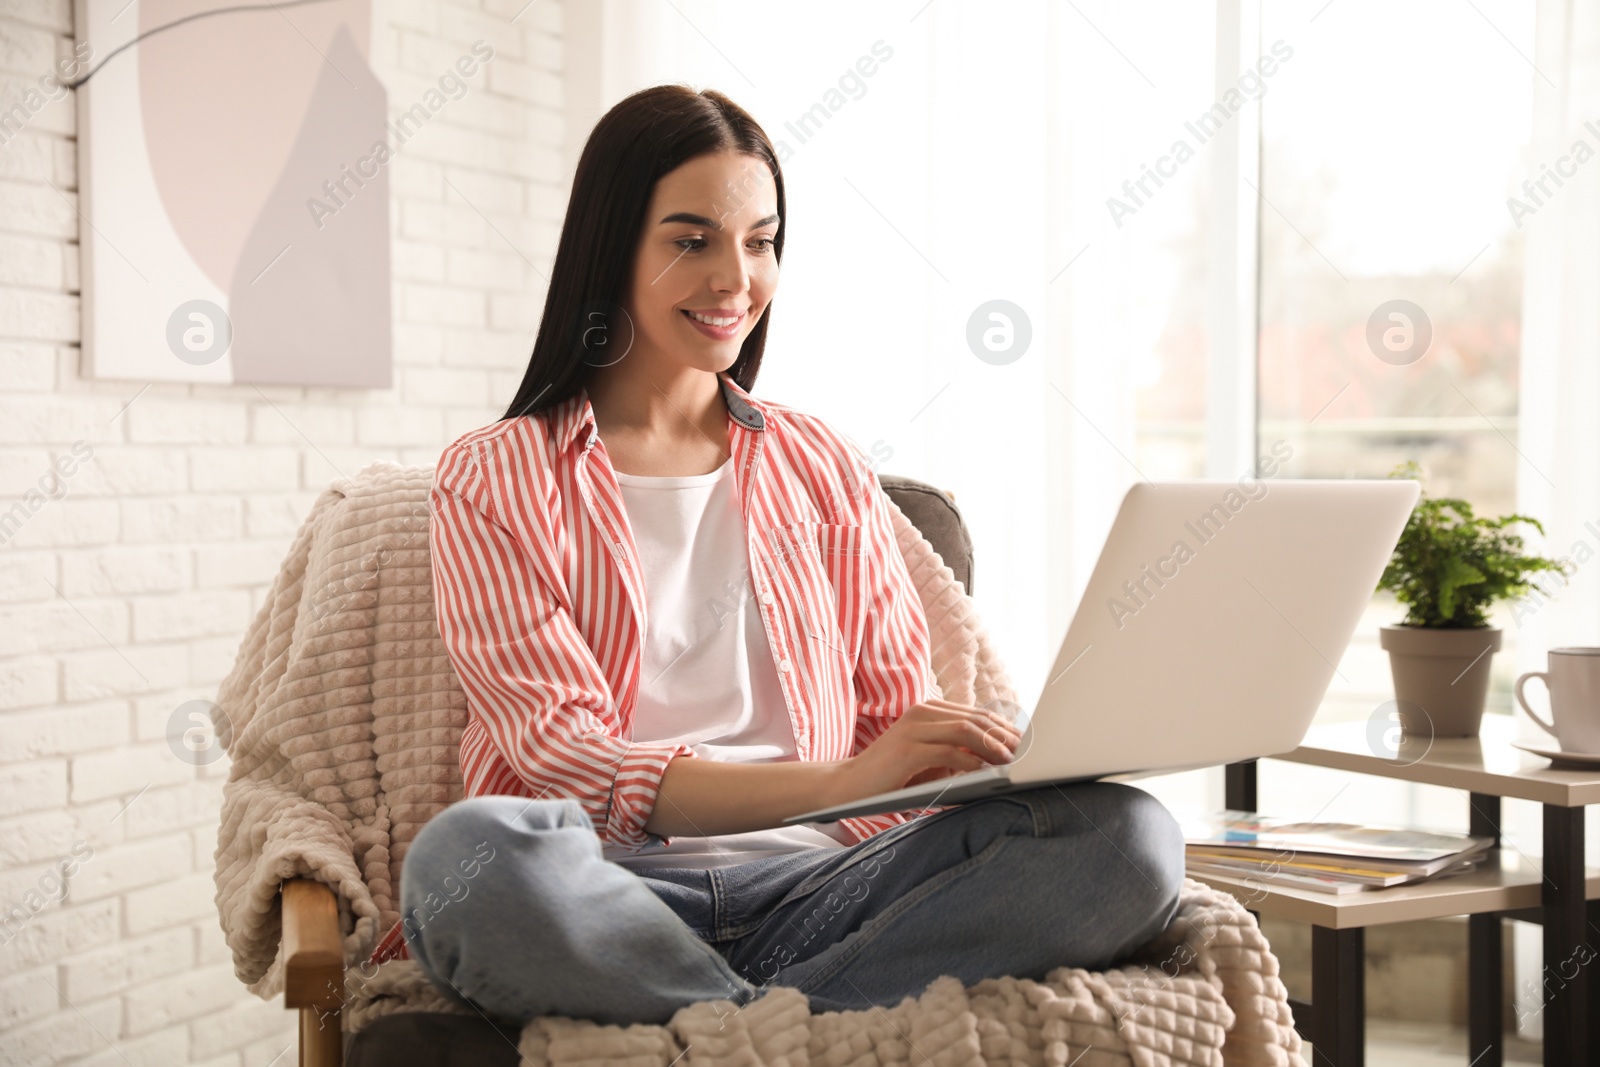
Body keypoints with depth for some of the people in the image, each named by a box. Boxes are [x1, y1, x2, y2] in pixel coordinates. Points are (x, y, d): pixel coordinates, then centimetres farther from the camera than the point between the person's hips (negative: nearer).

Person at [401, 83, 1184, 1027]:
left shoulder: (825, 467, 19)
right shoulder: (494, 482, 6)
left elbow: (902, 715, 15)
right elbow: (566, 759, -6)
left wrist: (991, 759, -10)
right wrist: (836, 785, -22)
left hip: (814, 884, 4)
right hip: (611, 893, -3)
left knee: (1126, 835, -23)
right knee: (468, 855, -39)